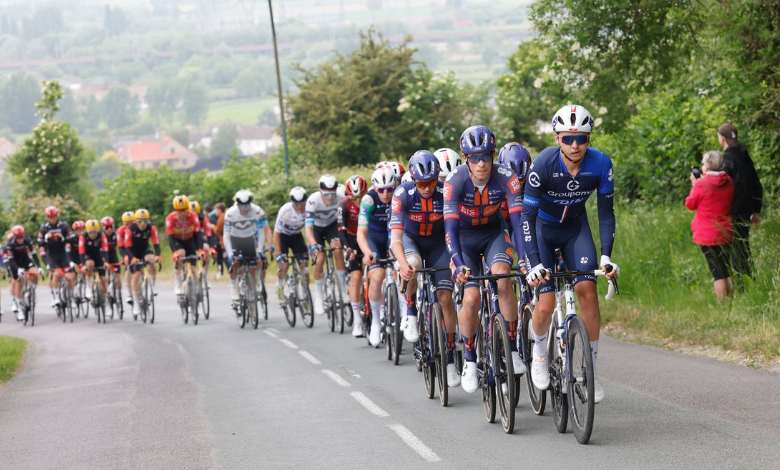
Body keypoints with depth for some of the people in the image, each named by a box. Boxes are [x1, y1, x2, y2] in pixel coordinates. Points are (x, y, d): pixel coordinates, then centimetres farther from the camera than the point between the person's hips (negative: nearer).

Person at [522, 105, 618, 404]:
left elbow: (606, 212, -13)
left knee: (587, 289, -18)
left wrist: (607, 256, -23)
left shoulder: (601, 165, -23)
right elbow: (527, 215, -28)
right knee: (546, 304, -13)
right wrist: (534, 263, -36)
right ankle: (539, 350, 20)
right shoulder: (544, 164, -30)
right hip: (543, 227, -2)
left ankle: (591, 368, -9)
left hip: (575, 227, 2)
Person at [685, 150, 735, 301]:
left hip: (707, 235, -6)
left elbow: (690, 204, -5)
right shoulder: (728, 182, 1)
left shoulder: (702, 184, -17)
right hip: (726, 233, 6)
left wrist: (694, 184, 6)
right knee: (726, 269, 16)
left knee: (716, 272, -4)